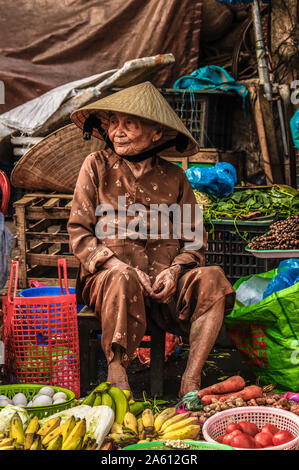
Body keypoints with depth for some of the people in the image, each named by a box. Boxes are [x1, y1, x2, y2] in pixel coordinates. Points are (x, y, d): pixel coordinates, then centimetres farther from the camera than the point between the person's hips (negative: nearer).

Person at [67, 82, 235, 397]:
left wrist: (174, 270, -12)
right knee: (123, 281, -37)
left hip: (165, 280, 3)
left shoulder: (173, 177, 10)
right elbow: (78, 233, 1)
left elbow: (194, 240, 10)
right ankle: (116, 372, -26)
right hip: (108, 275, -2)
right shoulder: (97, 166, 5)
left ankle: (190, 382, -26)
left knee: (211, 278, -25)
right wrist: (120, 266, -13)